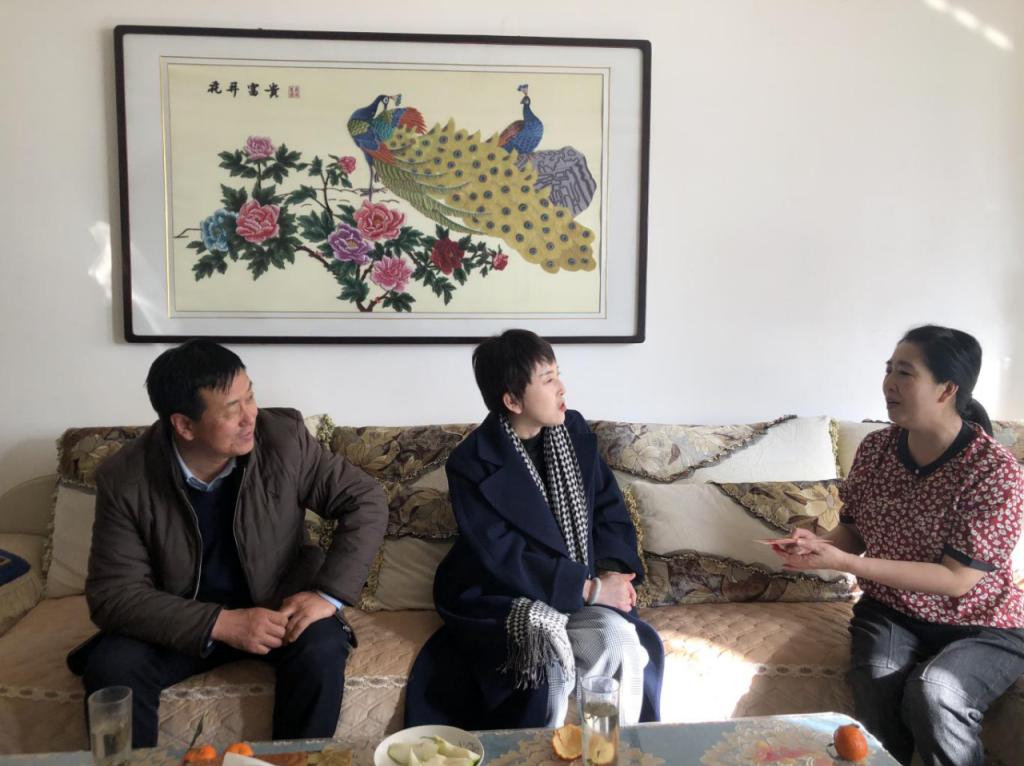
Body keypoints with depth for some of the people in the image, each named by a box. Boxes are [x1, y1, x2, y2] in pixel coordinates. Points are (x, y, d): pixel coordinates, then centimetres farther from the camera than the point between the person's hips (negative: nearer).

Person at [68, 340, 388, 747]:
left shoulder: (284, 437, -18)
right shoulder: (124, 480, -18)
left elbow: (366, 501, -12)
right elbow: (113, 594, -17)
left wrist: (329, 594, -24)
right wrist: (220, 624, -29)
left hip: (279, 606, 0)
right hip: (183, 622, 0)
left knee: (322, 648, -29)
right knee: (111, 666, -26)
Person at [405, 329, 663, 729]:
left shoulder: (574, 430, 2)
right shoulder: (472, 464, -15)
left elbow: (610, 506, 8)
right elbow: (503, 561, -21)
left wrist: (612, 570, -10)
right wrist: (590, 588, -23)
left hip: (581, 589, 5)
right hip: (500, 599, -4)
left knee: (623, 641, -25)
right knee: (552, 662, -32)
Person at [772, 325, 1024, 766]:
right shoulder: (875, 449, -4)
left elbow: (955, 579, -23)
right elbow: (854, 532, 9)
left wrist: (842, 563, -29)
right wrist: (818, 545, -15)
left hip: (980, 627, -3)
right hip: (889, 611, 3)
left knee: (932, 692, -32)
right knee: (878, 689, -28)